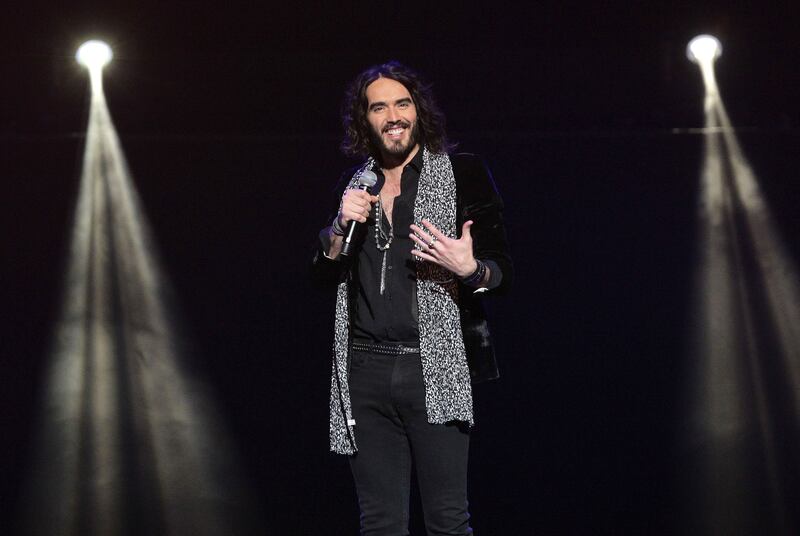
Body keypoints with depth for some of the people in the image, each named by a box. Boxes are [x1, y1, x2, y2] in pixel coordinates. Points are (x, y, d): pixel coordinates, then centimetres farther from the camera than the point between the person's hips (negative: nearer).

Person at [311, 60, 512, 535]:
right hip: (366, 370, 4)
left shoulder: (464, 174, 3)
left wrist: (469, 269, -21)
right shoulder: (355, 185, 16)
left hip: (436, 368, -4)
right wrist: (341, 228, -2)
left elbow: (503, 273, 2)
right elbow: (321, 276, 17)